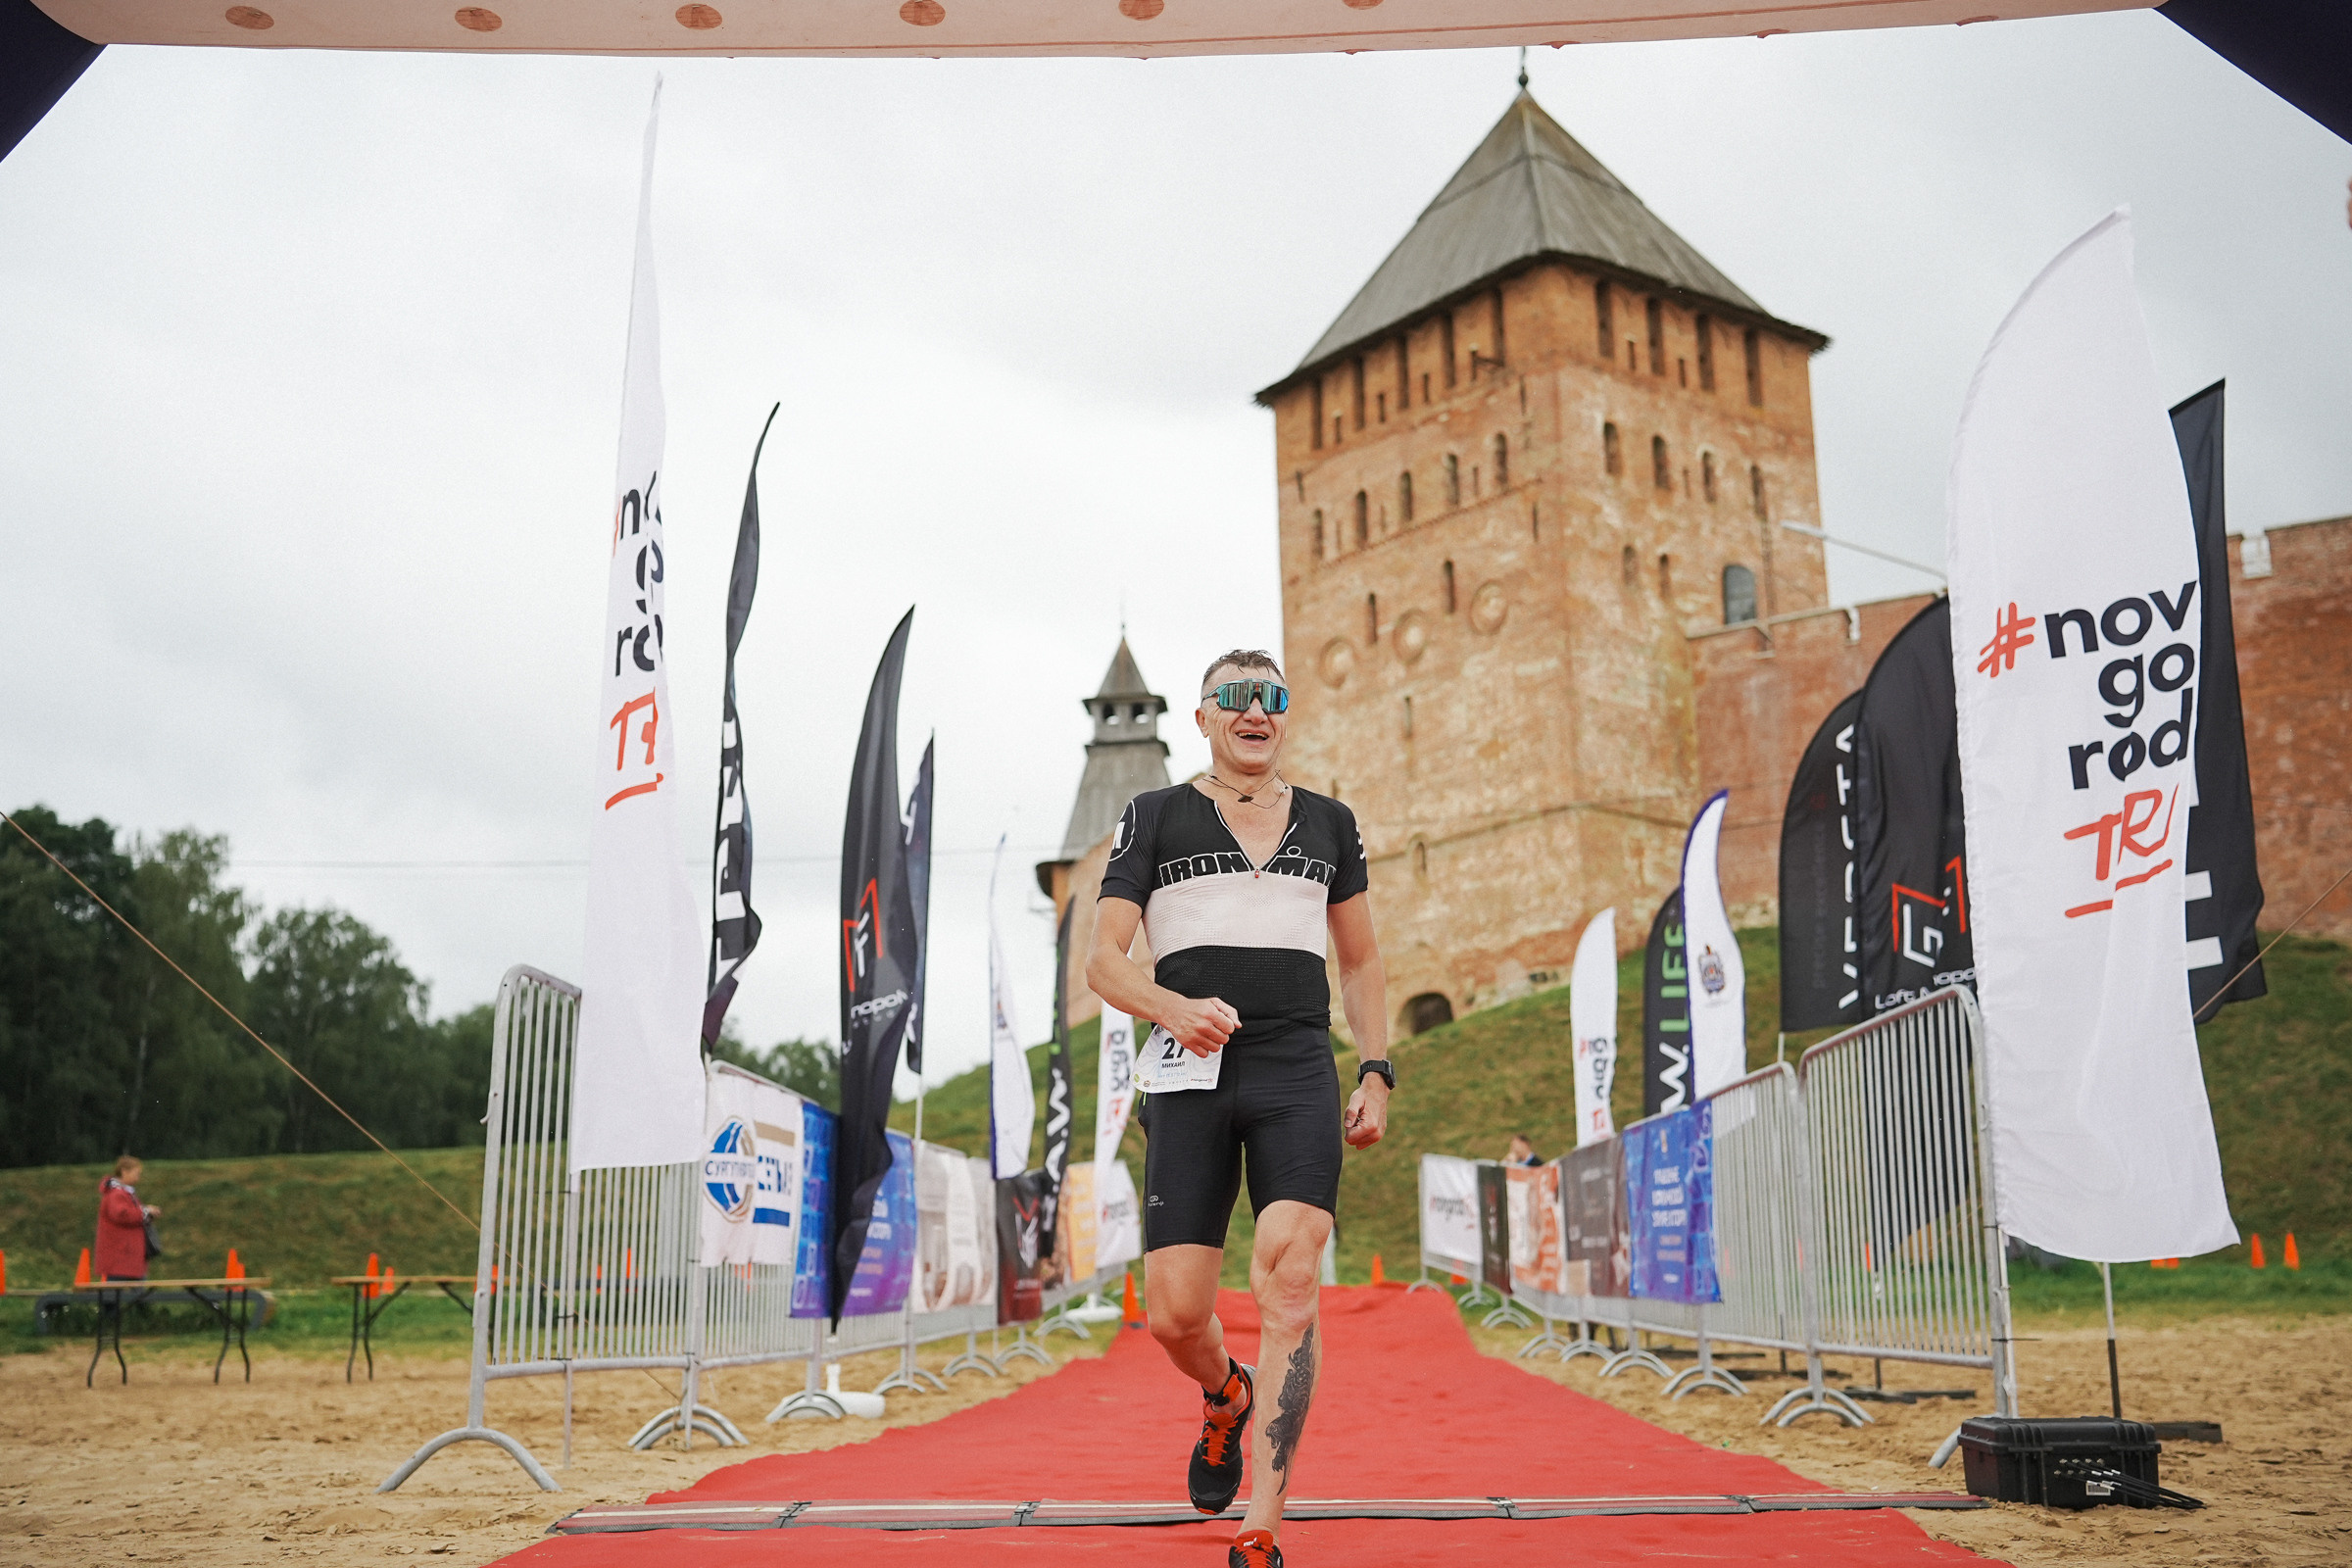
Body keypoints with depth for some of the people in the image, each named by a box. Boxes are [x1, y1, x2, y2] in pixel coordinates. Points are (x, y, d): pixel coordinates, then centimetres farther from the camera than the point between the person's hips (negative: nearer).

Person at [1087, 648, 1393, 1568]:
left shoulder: (1330, 823, 17)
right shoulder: (1154, 817, 9)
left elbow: (1361, 962, 24)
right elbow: (1103, 960, 3)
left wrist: (1376, 1073, 12)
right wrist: (1172, 1008, -17)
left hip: (1299, 1075, 1)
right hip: (1191, 1074, -1)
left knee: (1289, 1286, -17)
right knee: (1175, 1316, -4)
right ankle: (1227, 1401, 33)